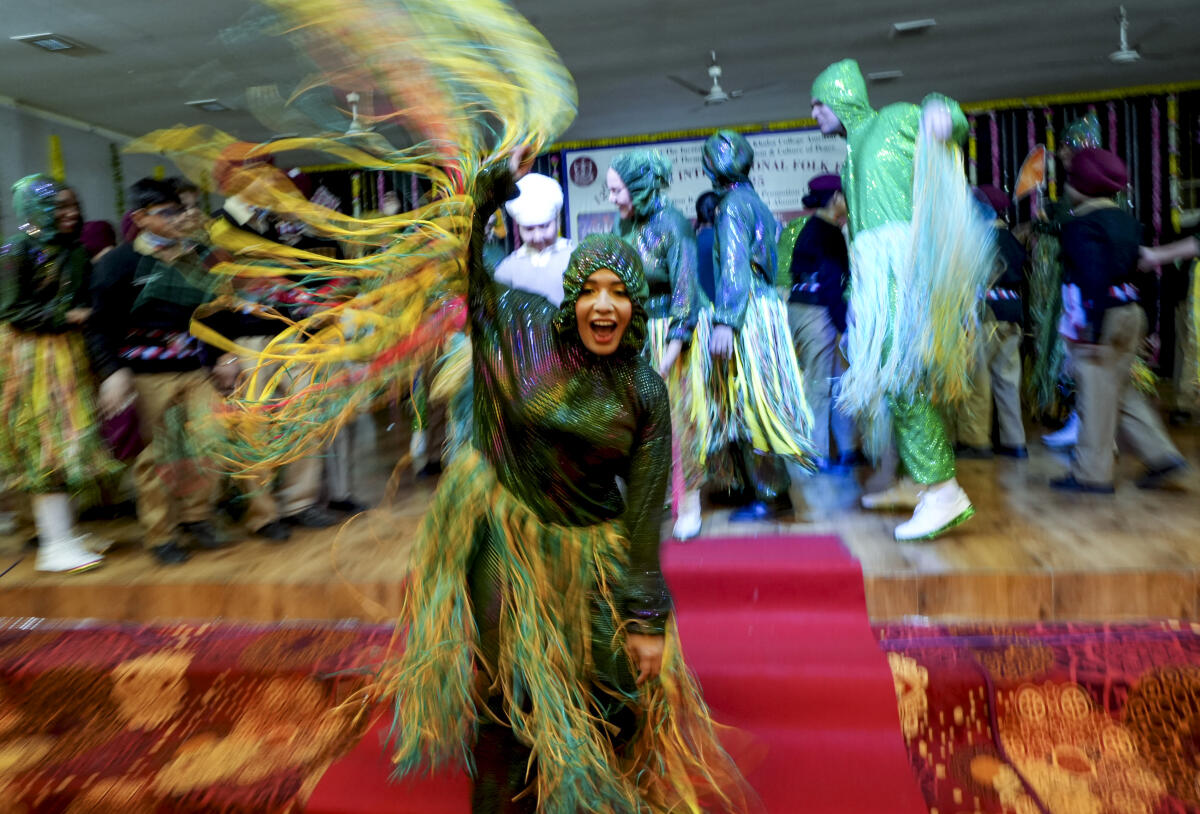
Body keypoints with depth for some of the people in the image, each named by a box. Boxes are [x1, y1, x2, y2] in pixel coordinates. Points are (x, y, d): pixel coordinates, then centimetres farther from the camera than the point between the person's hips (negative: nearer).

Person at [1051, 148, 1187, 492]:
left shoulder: (1082, 225, -14)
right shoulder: (1125, 220, 13)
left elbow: (1095, 279, -22)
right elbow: (1132, 267, 16)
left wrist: (1094, 331, -22)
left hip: (1099, 317, -9)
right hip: (1130, 312, 9)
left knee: (1096, 396, -2)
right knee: (1119, 390, 18)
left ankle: (1092, 473, 6)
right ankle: (1160, 454, 16)